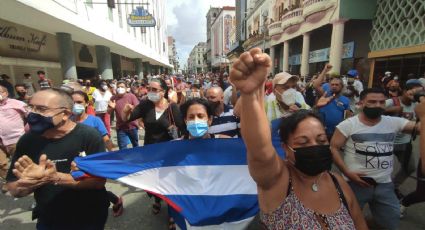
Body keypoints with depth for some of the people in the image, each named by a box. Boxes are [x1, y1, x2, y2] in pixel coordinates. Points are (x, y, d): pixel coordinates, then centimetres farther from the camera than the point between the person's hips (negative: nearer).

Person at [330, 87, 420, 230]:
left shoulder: (395, 122, 2)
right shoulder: (348, 125, -9)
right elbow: (333, 148, -10)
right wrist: (347, 173, -16)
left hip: (385, 184, 4)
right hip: (355, 183, -3)